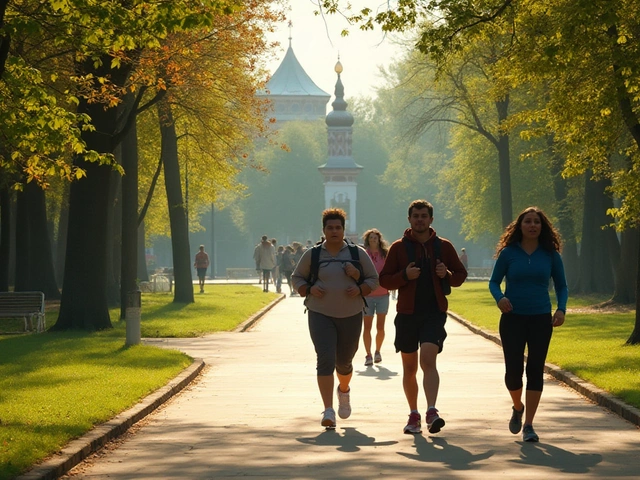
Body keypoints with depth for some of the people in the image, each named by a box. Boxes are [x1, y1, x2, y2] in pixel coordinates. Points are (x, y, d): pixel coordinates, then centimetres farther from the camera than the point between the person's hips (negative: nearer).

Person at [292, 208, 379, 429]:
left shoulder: (358, 253, 3)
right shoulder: (312, 255, 2)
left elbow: (373, 279, 8)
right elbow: (297, 278, 11)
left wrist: (360, 289, -12)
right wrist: (309, 289, -10)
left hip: (351, 316, 2)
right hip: (321, 315, -2)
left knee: (344, 361, 12)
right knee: (325, 360, -16)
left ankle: (344, 390, 47)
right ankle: (328, 411, -18)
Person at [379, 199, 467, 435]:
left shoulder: (443, 246, 6)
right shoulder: (398, 247, 5)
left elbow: (461, 275, 14)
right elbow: (384, 280, 4)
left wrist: (447, 275, -9)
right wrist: (404, 275, -15)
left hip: (434, 313, -2)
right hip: (407, 314, 2)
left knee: (428, 360, -20)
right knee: (409, 368, 8)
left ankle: (431, 411, -27)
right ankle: (414, 415, 22)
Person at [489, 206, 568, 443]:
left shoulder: (550, 254, 3)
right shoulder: (509, 253, 0)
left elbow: (561, 286, 10)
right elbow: (493, 282, 5)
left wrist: (561, 309, -8)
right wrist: (499, 298, -17)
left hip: (541, 319, 1)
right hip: (513, 318, -1)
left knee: (535, 370, -2)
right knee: (513, 370, -6)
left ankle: (528, 425, 4)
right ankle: (518, 407, 26)